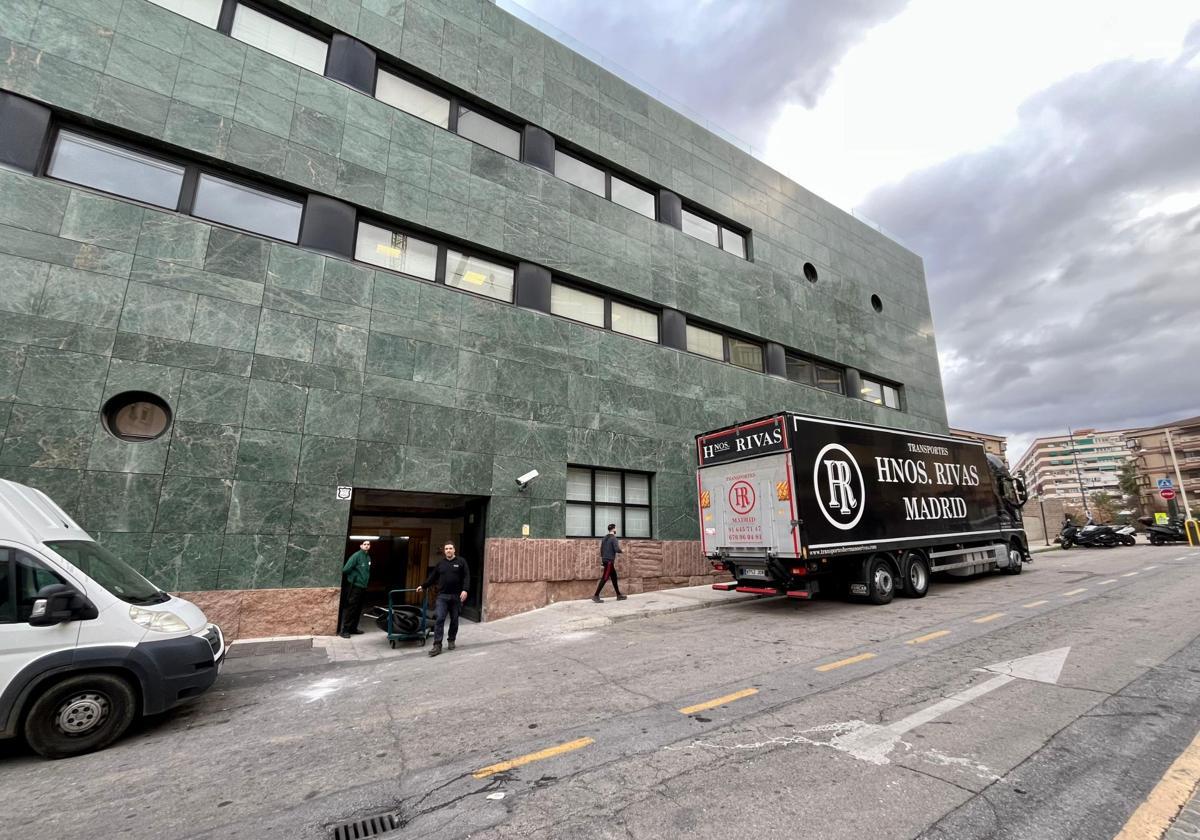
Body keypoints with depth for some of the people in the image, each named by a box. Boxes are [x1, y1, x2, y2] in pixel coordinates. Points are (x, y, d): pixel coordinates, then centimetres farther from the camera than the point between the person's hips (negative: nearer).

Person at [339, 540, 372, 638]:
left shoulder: (368, 557, 11)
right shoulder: (356, 555, -12)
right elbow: (346, 569, -17)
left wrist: (366, 580, 6)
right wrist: (353, 577, -3)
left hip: (363, 587, 7)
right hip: (355, 586, -7)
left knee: (358, 609, 13)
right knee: (351, 609, -3)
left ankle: (353, 628, 22)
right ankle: (344, 630, 3)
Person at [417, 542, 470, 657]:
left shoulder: (461, 562, -1)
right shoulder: (440, 563, 9)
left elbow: (466, 577, -6)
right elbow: (432, 577, 19)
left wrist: (465, 590, -18)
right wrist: (423, 586, 21)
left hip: (456, 596, -1)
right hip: (442, 596, 1)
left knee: (454, 620, 9)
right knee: (439, 619, -7)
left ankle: (451, 640, 25)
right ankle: (437, 645, -5)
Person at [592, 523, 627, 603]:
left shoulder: (605, 538, 13)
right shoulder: (614, 538, -12)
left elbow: (601, 549, 15)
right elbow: (617, 549, -20)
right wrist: (621, 551, 1)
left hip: (605, 560, 9)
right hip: (609, 560, -9)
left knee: (614, 577, 14)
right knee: (604, 578, -8)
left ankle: (618, 595, 18)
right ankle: (596, 596, -9)